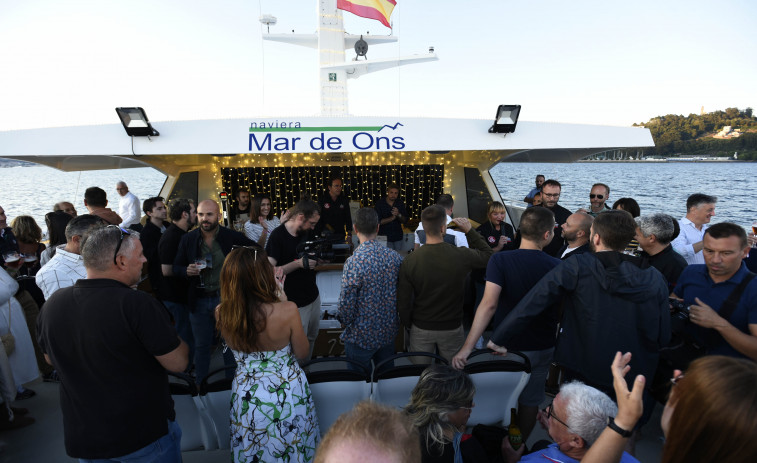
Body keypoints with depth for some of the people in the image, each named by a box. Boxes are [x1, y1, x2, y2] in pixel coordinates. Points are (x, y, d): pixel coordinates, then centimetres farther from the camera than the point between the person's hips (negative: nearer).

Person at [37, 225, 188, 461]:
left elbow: (51, 359, 11)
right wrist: (175, 338, -1)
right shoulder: (138, 304, -27)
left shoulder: (52, 304, -8)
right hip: (146, 434, -5)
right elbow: (178, 363, -20)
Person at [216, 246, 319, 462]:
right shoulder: (287, 311, -28)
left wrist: (274, 297, 1)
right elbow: (302, 353, -12)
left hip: (246, 395, 3)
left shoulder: (221, 314, -17)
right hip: (287, 394, -3)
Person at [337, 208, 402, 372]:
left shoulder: (354, 262, -24)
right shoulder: (395, 257, -8)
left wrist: (347, 323, 2)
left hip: (361, 337, -5)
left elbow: (346, 304, -19)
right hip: (389, 332, 5)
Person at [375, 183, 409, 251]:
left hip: (398, 237, 4)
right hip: (385, 237, -3)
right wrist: (392, 218, -20)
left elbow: (405, 221, 1)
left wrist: (399, 215, -19)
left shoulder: (400, 203, 3)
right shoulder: (380, 203, -8)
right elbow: (378, 221, -14)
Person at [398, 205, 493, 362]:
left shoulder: (409, 261, -18)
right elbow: (489, 255, 2)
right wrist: (470, 231, 4)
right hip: (452, 328, 0)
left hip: (421, 328, 0)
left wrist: (408, 325, 7)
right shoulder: (462, 256, -21)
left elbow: (403, 301, -10)